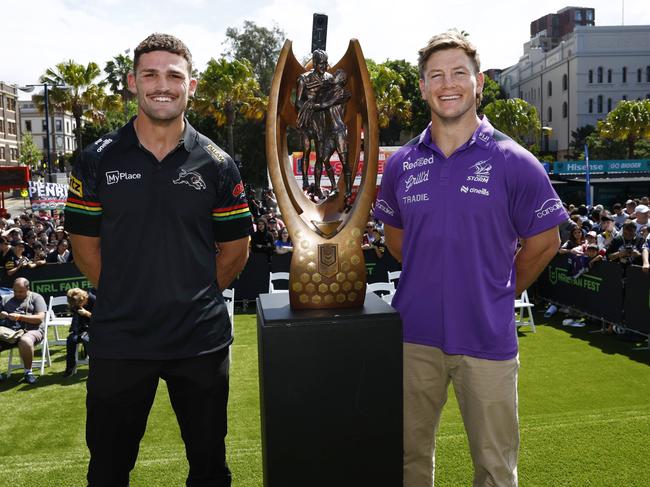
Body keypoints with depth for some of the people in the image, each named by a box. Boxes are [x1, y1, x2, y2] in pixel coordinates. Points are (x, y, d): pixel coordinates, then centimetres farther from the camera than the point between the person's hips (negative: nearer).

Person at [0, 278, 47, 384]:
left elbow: (40, 318, -4)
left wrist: (20, 317, -14)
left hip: (31, 330, -4)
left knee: (25, 341, -39)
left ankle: (28, 372, -18)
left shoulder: (36, 298, 7)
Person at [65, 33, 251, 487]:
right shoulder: (99, 159, -1)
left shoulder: (216, 164, -1)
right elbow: (84, 240, 5)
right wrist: (124, 296, 1)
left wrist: (197, 294, 1)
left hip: (202, 339, 0)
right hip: (119, 339, 0)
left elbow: (236, 247, 5)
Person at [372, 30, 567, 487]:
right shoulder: (401, 164, 2)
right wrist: (433, 278, 10)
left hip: (488, 337, -2)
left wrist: (498, 293, 7)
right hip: (415, 333, 3)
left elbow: (544, 243, 2)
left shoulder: (515, 162, -7)